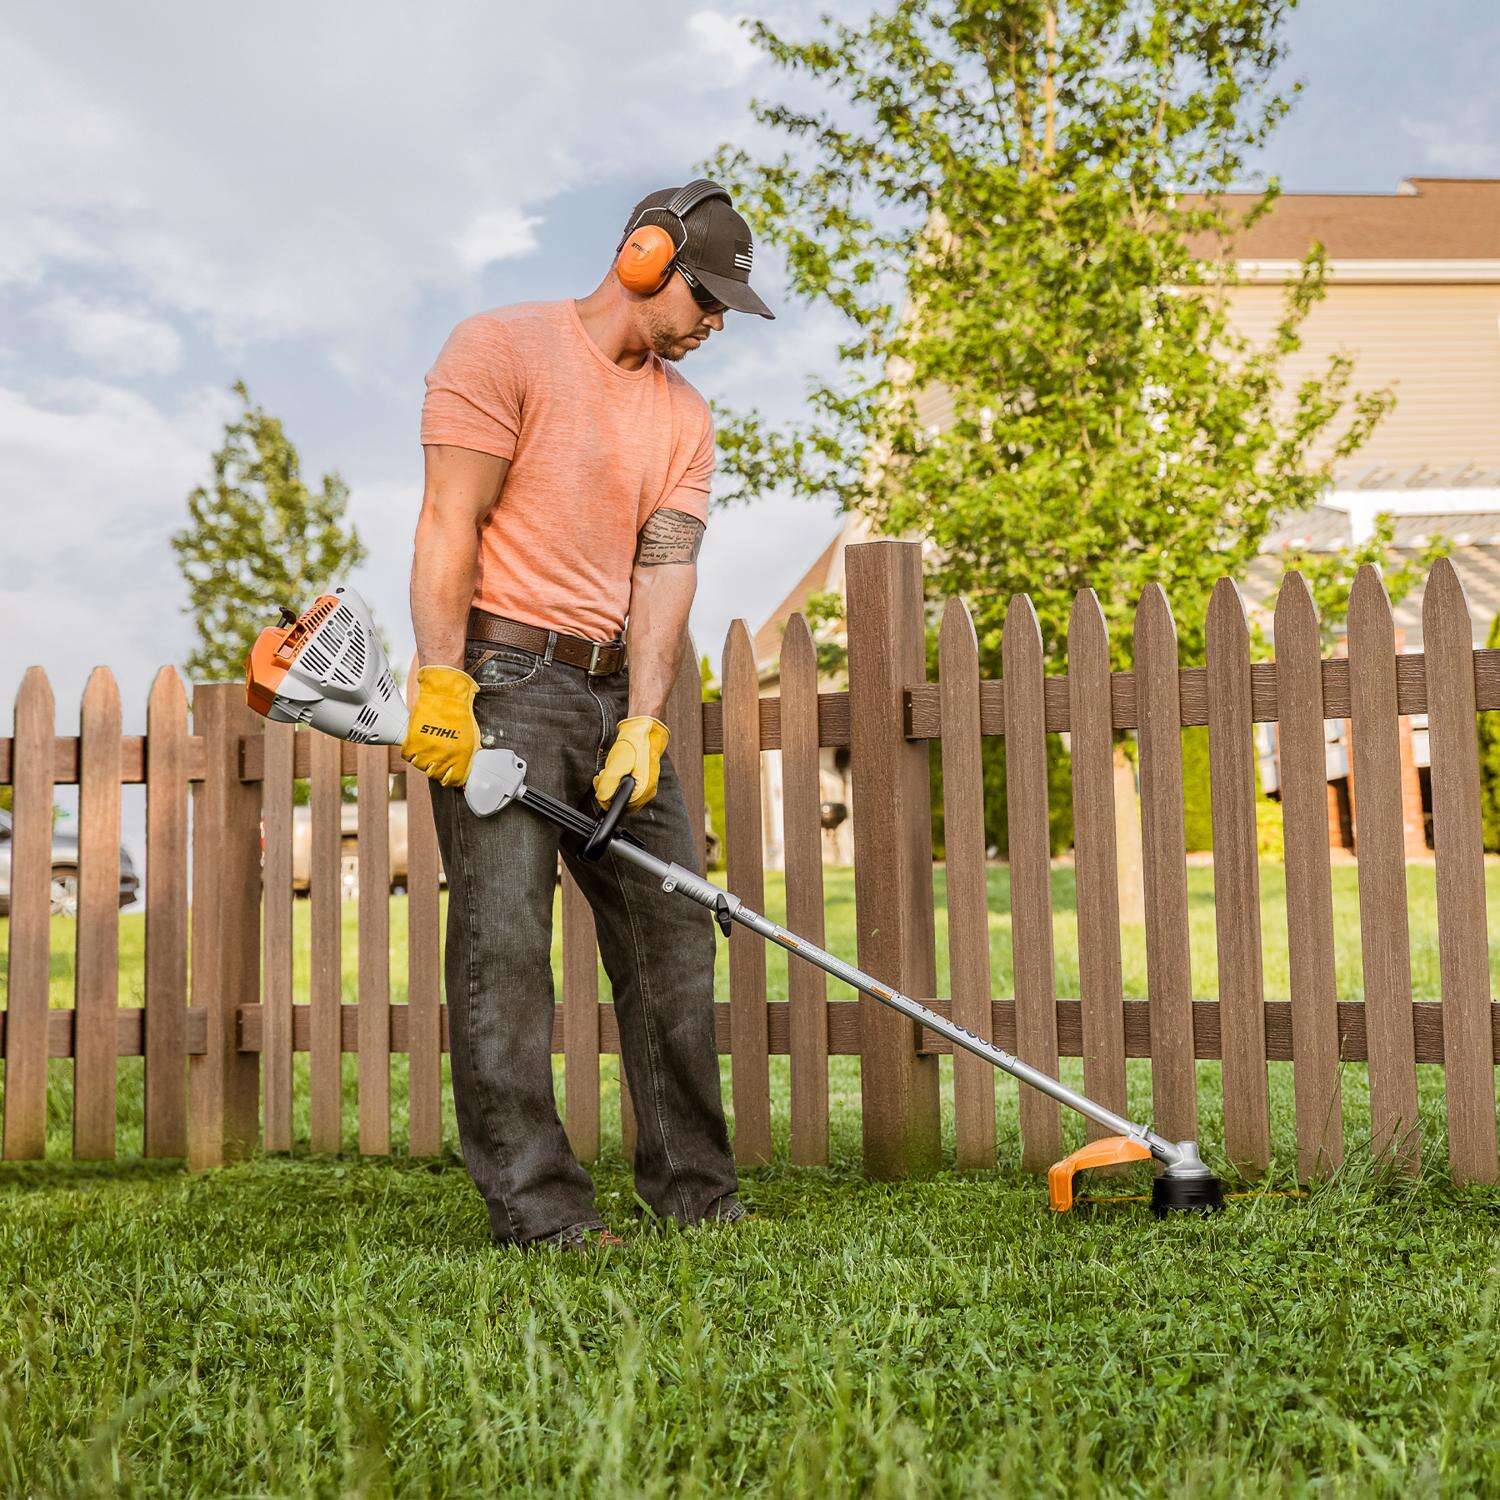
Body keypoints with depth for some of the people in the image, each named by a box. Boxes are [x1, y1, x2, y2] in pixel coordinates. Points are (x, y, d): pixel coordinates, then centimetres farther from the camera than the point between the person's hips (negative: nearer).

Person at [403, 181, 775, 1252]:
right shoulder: (504, 348, -3)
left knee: (674, 929, 4)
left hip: (619, 693, 7)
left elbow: (665, 572, 3)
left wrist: (643, 727, -9)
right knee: (504, 937, -10)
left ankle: (694, 1186, 13)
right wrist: (441, 683, -20)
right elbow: (450, 523, -11)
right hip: (502, 679, -6)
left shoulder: (684, 414, 14)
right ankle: (536, 1205, -7)